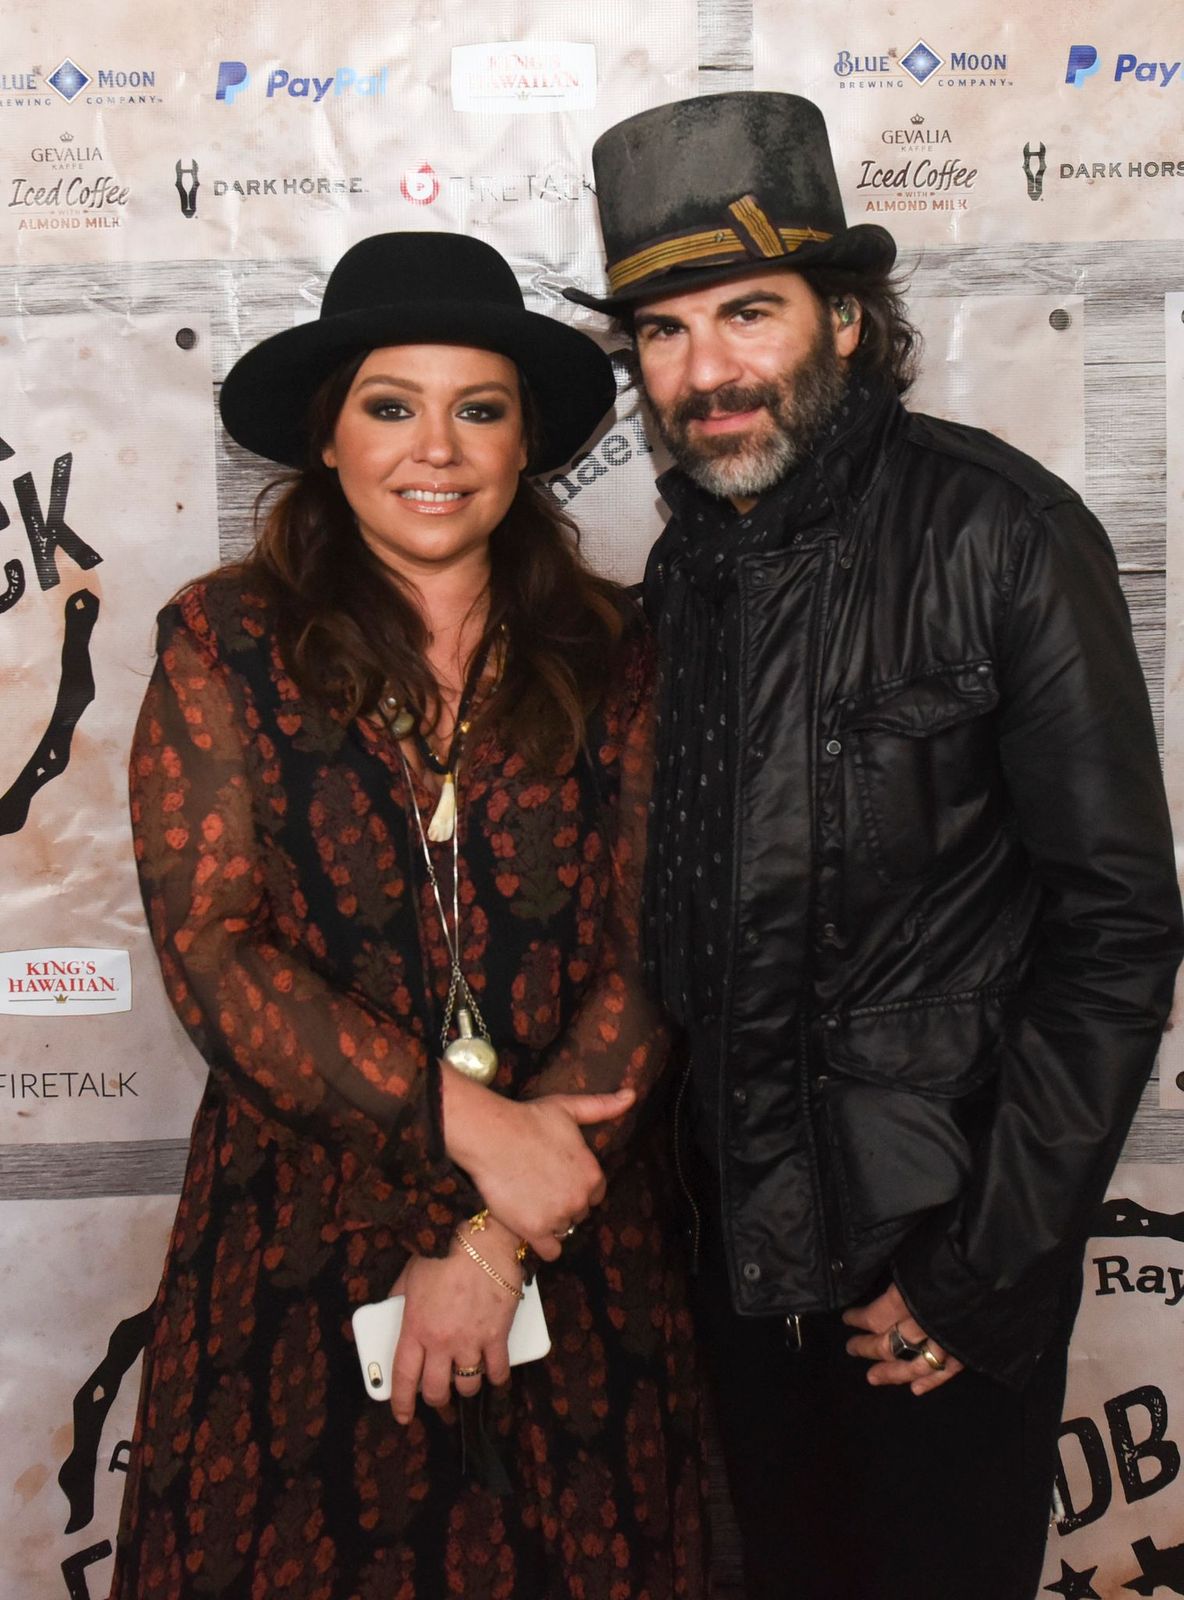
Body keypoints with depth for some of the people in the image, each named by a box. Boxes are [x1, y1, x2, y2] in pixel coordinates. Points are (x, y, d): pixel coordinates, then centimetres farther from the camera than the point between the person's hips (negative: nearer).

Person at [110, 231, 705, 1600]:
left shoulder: (607, 656, -1)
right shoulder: (226, 644, -4)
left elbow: (650, 958, -5)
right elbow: (208, 949, -10)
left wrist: (500, 1240, -12)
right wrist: (470, 1121, -17)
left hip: (568, 1230, 2)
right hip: (299, 1237, -1)